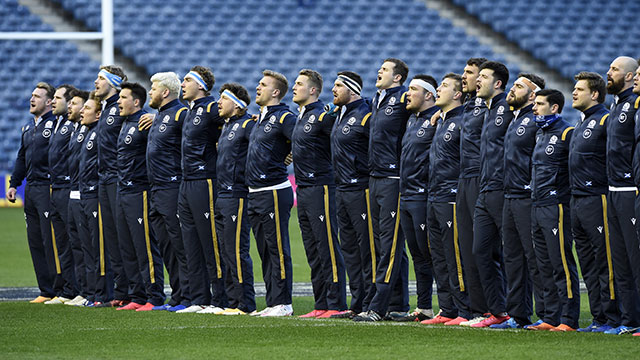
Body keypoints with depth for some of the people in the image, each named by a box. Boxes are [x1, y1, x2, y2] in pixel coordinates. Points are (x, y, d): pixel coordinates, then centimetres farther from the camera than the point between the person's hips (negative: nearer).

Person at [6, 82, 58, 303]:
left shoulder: (56, 123, -8)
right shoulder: (28, 128, 19)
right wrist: (14, 184, 19)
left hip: (48, 188, -9)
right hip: (31, 189, 9)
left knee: (51, 241, -9)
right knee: (35, 241, 7)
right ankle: (46, 291, 11)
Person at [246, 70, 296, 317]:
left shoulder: (284, 118, -11)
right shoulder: (260, 118, 17)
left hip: (274, 192, -10)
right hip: (255, 193, 10)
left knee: (278, 250, -7)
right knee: (266, 251, 11)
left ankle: (282, 303, -5)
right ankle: (272, 303, 15)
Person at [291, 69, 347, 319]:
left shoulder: (322, 116, -12)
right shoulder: (301, 117, 16)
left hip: (320, 188, -10)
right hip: (303, 190, 10)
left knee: (328, 249, -8)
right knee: (313, 252, 10)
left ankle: (336, 305, -7)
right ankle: (321, 305, 13)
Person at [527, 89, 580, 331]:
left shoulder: (566, 133, -10)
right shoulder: (540, 134, 18)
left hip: (556, 207, -9)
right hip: (537, 208, 9)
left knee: (562, 265, -8)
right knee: (546, 266, 10)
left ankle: (568, 320, -7)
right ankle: (551, 318, 13)